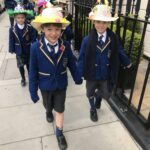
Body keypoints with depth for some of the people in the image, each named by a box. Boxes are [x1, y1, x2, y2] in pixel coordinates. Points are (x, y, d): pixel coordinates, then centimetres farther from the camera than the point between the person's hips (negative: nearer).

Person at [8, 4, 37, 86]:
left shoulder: (30, 28, -14)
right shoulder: (12, 29, -10)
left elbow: (34, 39, -10)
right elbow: (11, 40, -4)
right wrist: (12, 50, -2)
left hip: (29, 51, -1)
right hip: (19, 51, 1)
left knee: (29, 65, 16)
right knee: (20, 66, 15)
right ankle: (23, 79, 36)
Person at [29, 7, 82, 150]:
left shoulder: (66, 45, -18)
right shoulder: (35, 48, -22)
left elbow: (72, 64, -5)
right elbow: (33, 72, -15)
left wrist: (77, 78, 7)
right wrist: (33, 91, -9)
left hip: (61, 85, 0)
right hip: (45, 86, 0)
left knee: (60, 110, 14)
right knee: (48, 106, 28)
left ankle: (59, 133, 37)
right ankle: (49, 112, 65)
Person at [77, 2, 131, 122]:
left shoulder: (114, 38, -11)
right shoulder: (87, 40, -18)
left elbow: (120, 52, 4)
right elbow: (82, 58, -15)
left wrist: (127, 63, 17)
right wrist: (79, 74, -16)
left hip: (107, 76, 2)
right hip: (92, 75, -1)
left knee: (106, 95, 17)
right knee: (90, 94, 21)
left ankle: (98, 96, 55)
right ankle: (93, 109, 53)